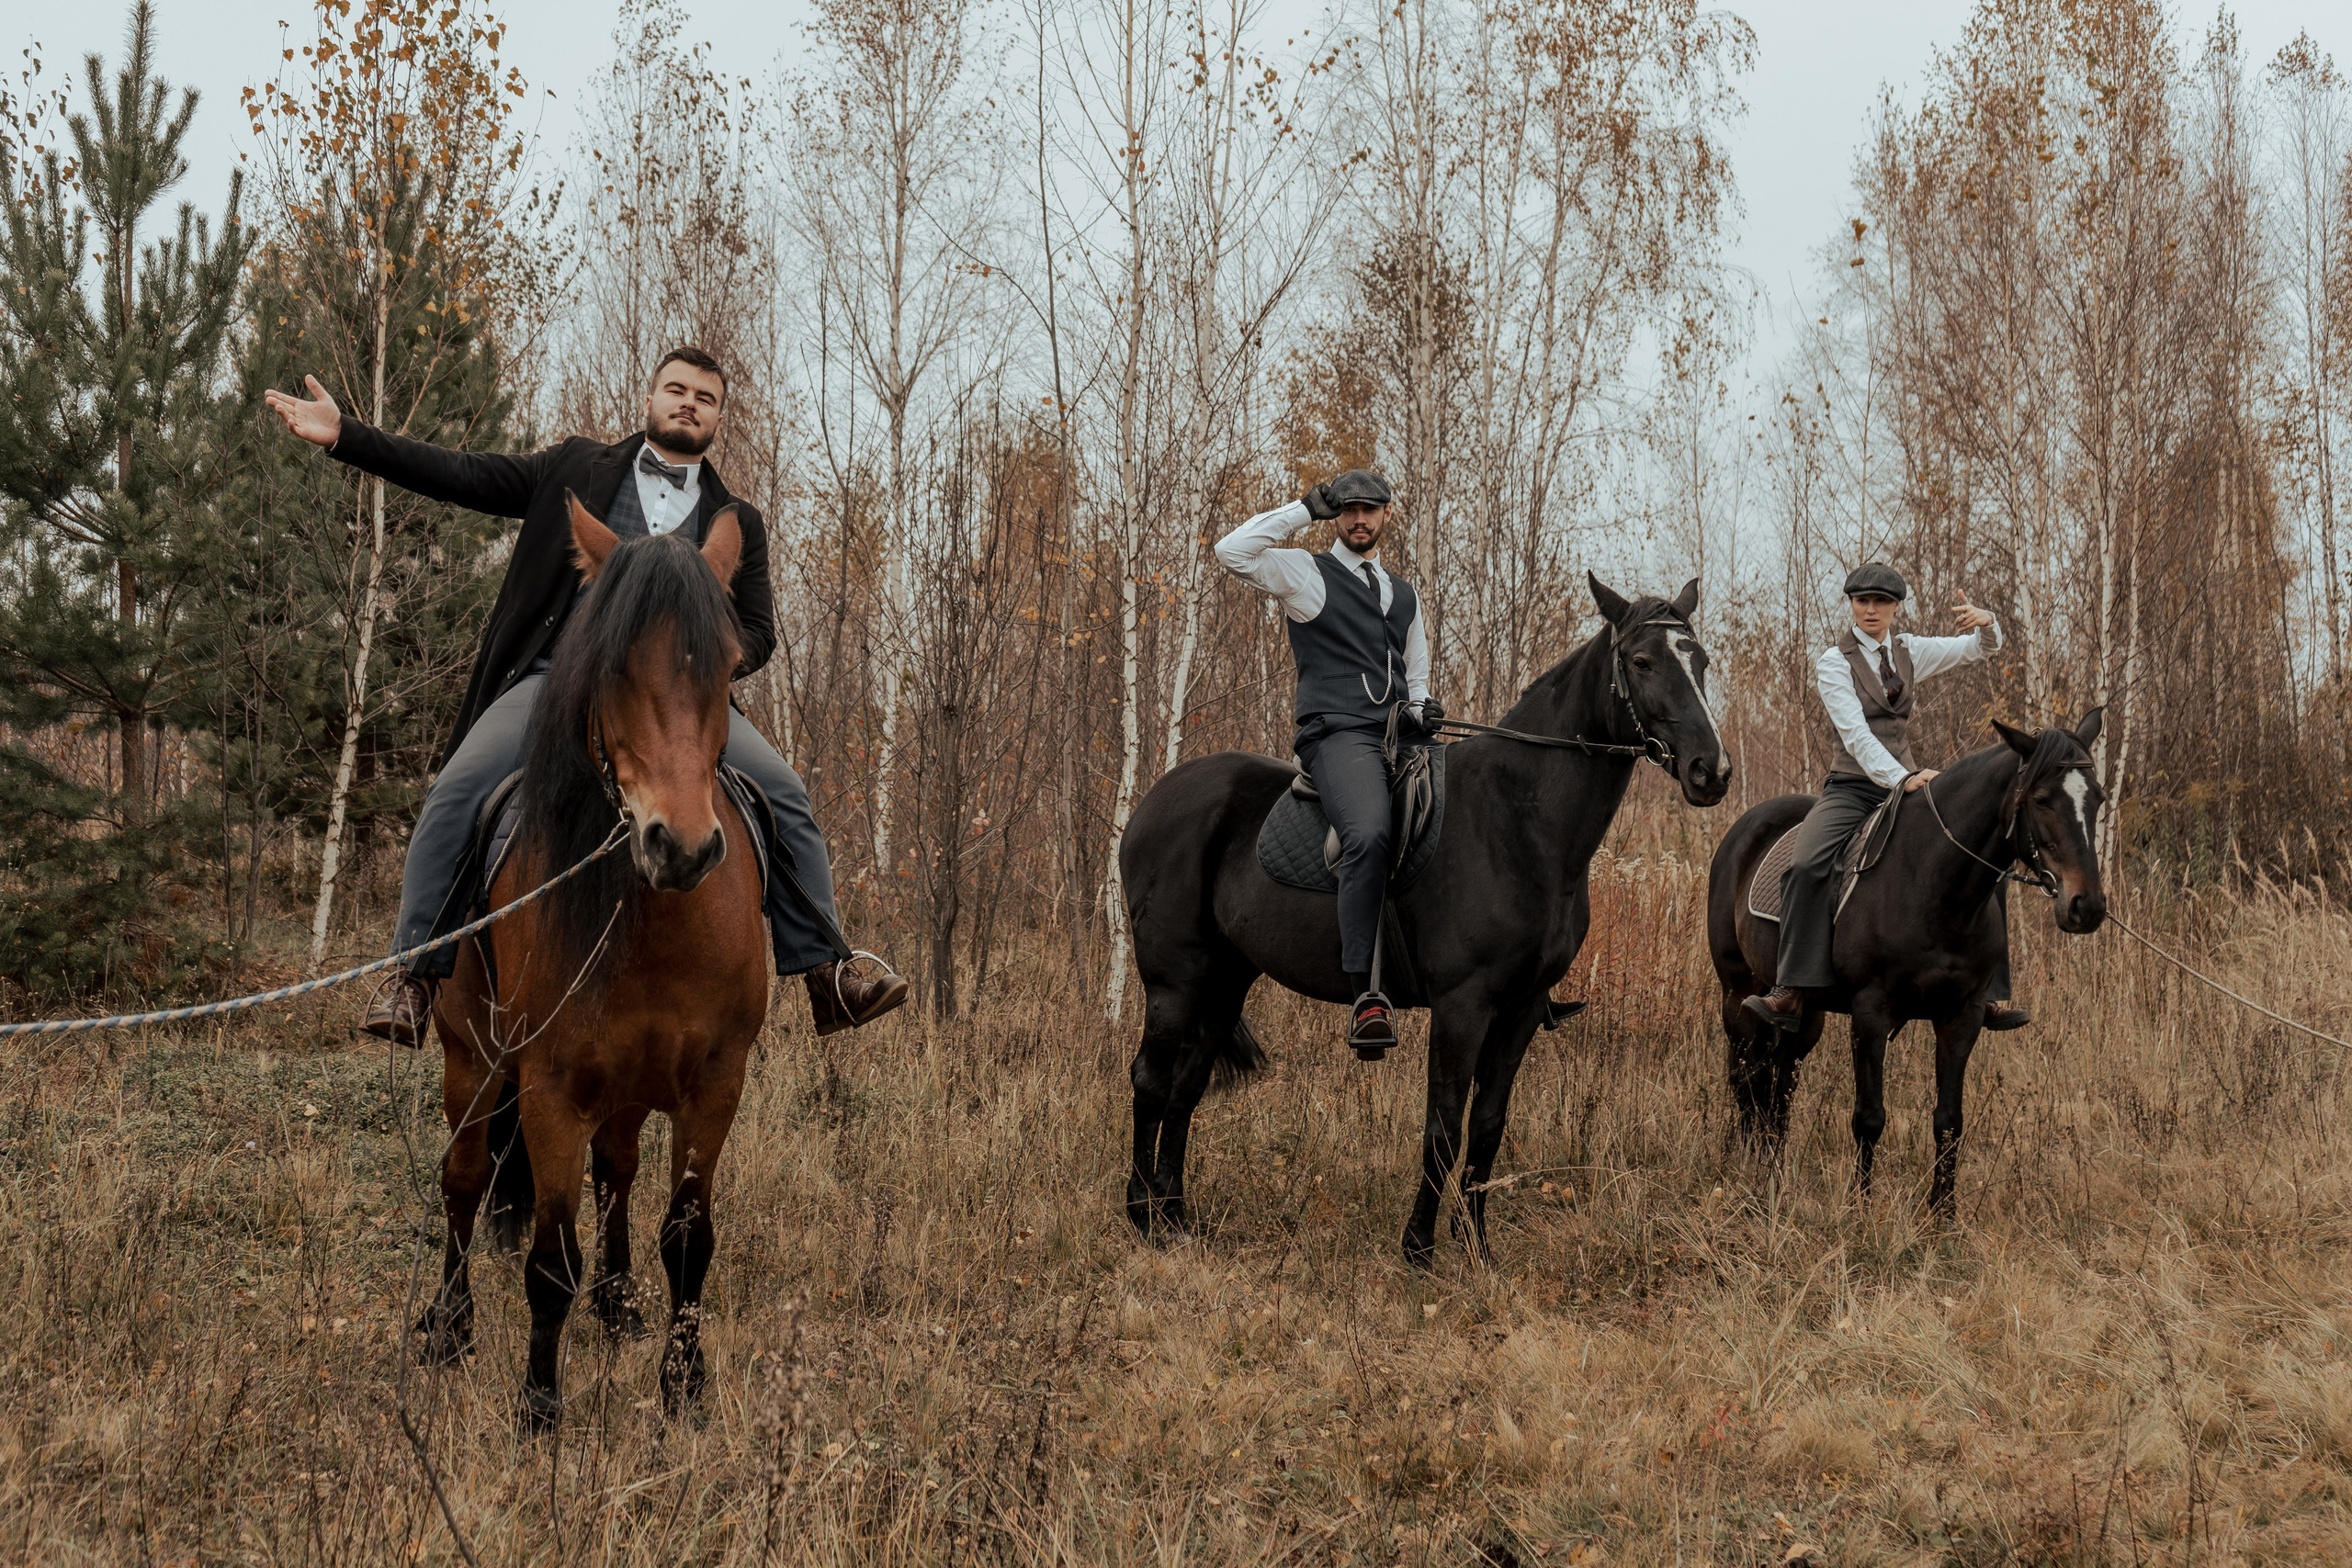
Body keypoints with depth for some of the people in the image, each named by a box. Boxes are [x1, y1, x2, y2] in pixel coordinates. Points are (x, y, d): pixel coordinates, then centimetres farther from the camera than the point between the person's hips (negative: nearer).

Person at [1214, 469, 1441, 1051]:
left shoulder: (1403, 594, 27)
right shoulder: (1307, 575, 10)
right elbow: (1232, 551, -6)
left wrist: (1421, 708, 11)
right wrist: (1305, 510, 0)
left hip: (1401, 736, 7)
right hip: (1338, 734, -7)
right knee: (1369, 834, -33)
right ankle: (1365, 993, -37)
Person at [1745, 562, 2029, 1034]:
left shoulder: (1908, 652, 10)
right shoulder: (1835, 662, -5)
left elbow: (1981, 649, 14)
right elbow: (1856, 734, -17)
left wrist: (1984, 623, -11)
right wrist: (1902, 778, -32)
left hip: (1906, 781, 5)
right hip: (1852, 787, -5)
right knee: (1808, 866, -32)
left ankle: (1991, 997, -2)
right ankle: (1790, 995, -34)